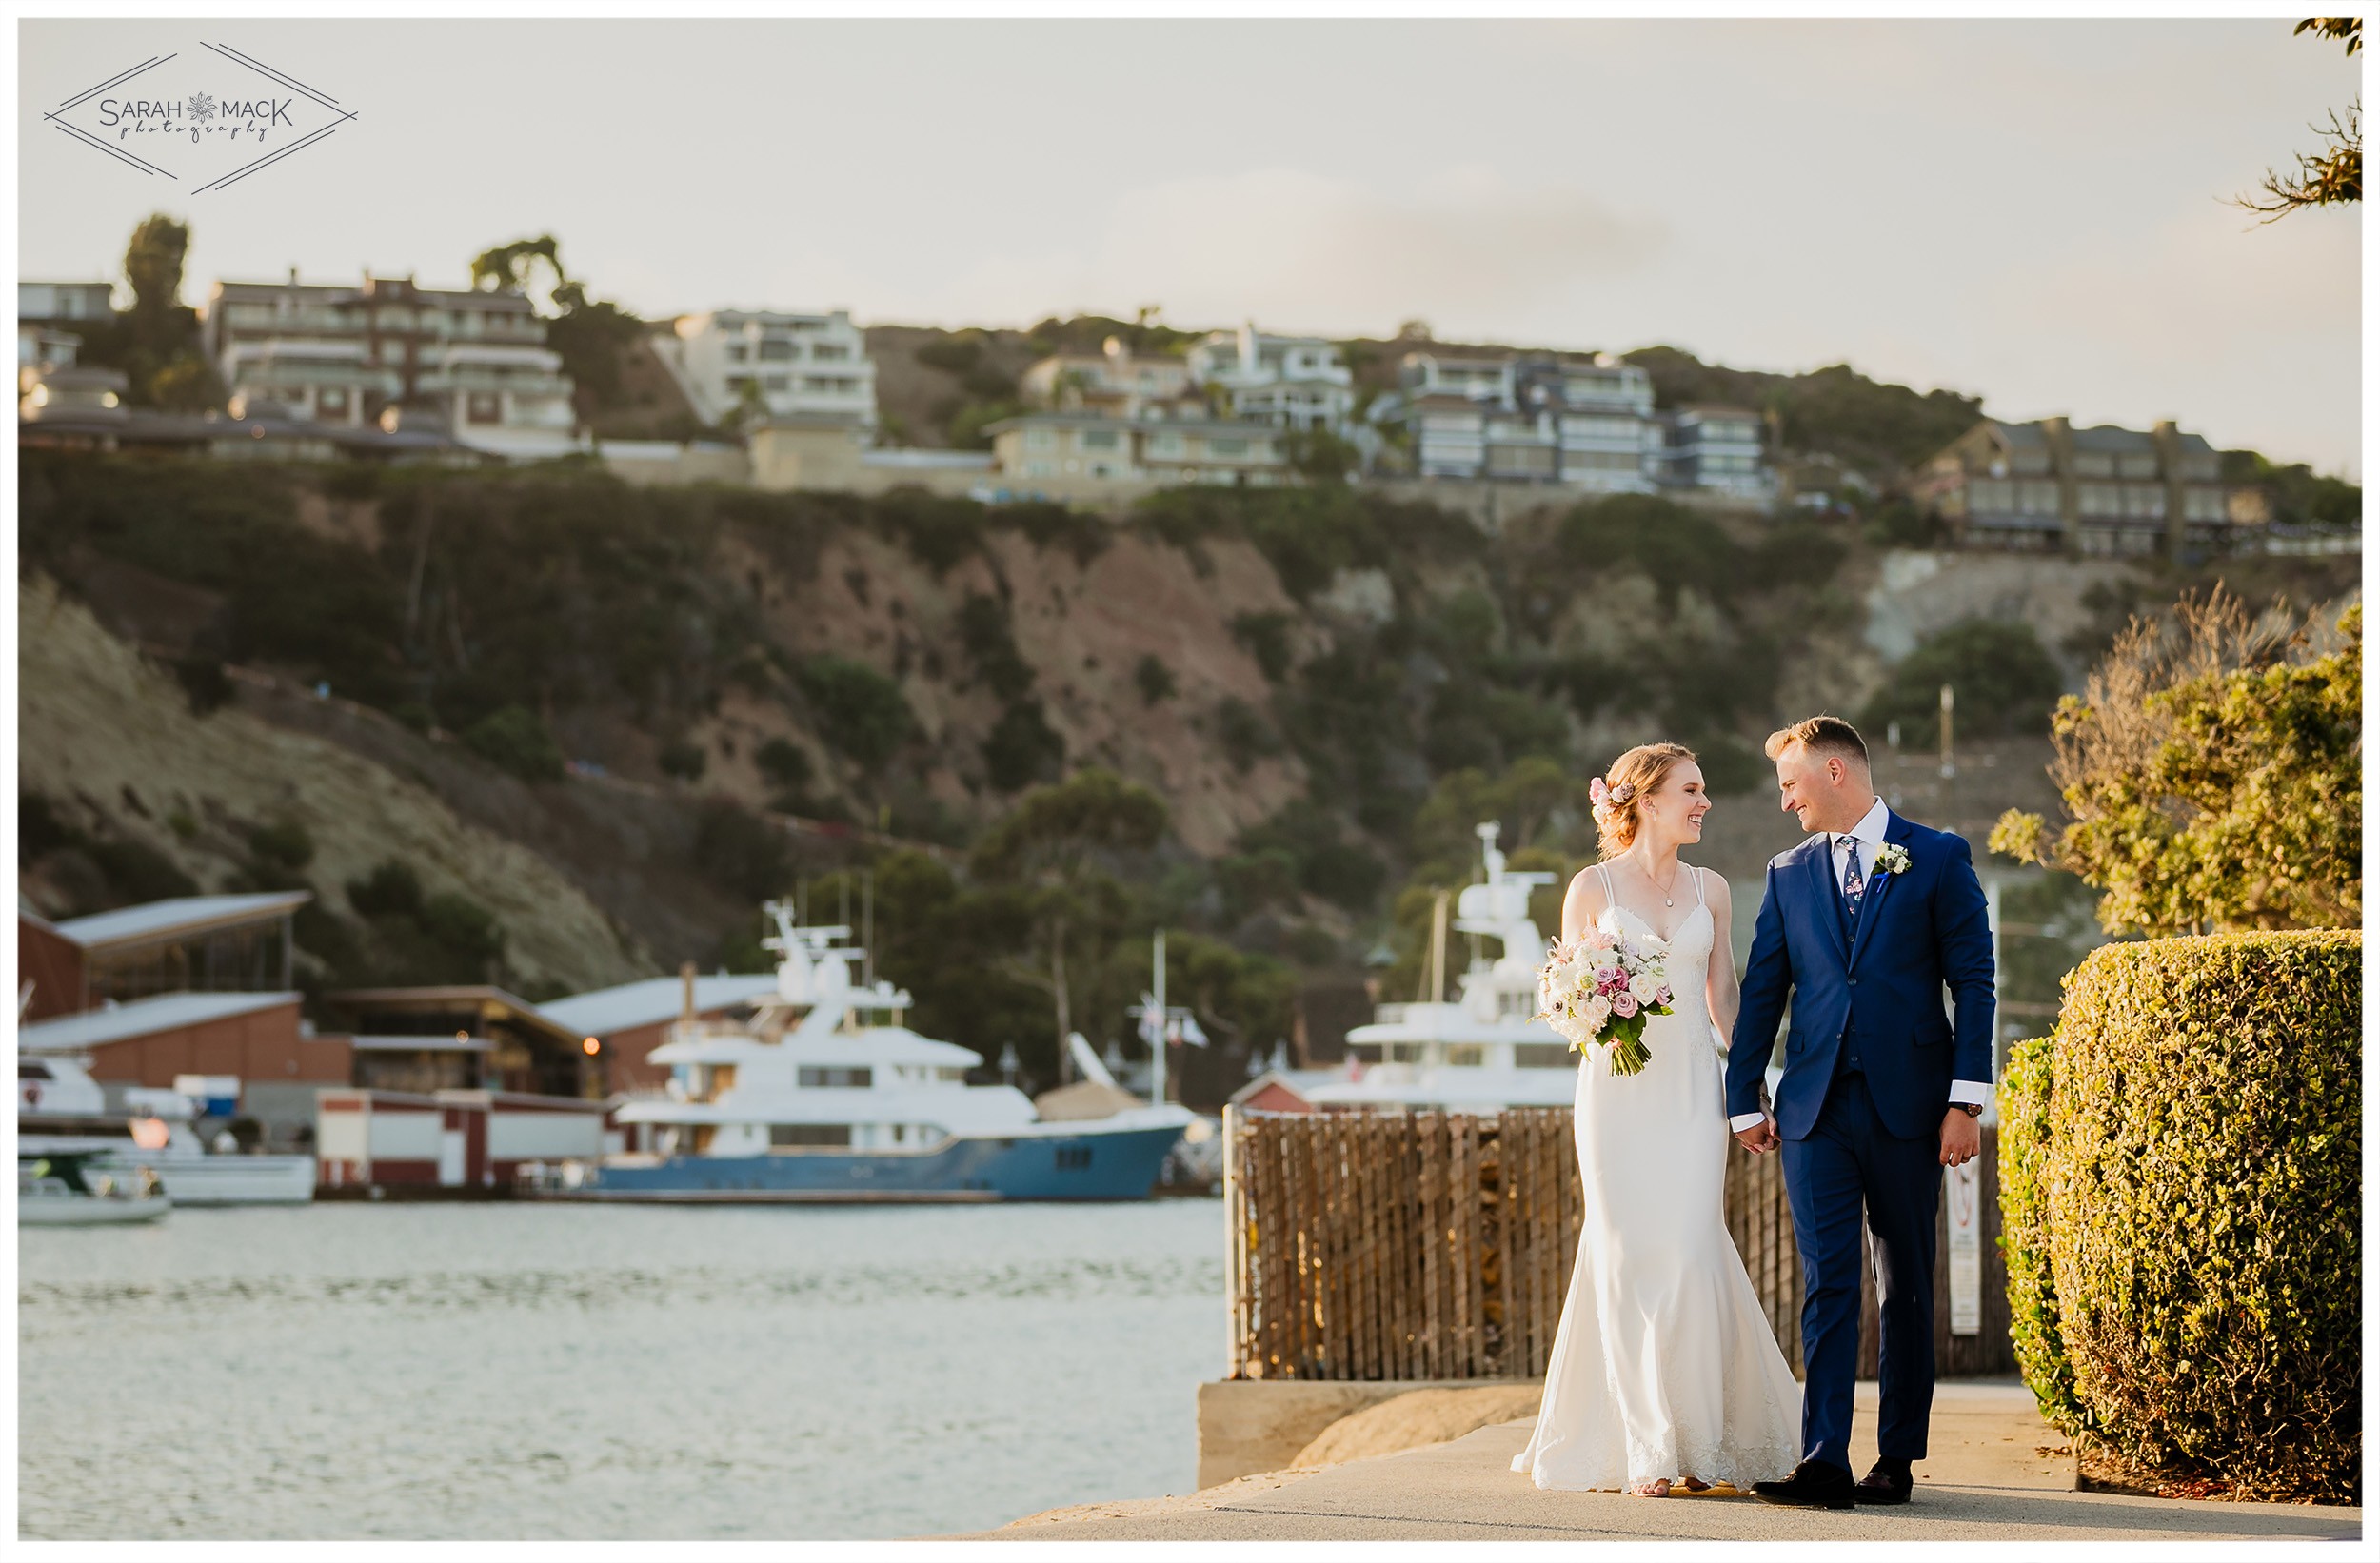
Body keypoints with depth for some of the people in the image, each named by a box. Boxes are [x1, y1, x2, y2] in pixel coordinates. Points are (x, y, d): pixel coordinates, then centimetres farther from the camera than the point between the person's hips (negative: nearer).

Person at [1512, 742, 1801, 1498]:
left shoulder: (1710, 889, 11)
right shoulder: (1592, 887, 3)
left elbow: (1724, 999, 15)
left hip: (1693, 1089, 2)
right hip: (1617, 1089, -2)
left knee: (1691, 1255, -7)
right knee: (1630, 1260, -4)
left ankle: (1700, 1441, 2)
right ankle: (1646, 1451, 0)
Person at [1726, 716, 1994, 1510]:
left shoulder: (1938, 858, 2)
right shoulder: (1789, 873, 13)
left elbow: (1973, 982, -1)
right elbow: (1761, 990, 14)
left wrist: (1966, 1101, -8)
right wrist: (1744, 1101, 11)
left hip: (1907, 1103, -2)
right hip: (1817, 1108, 2)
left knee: (1907, 1287, 5)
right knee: (1827, 1285, -5)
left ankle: (1897, 1458, 11)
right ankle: (1824, 1465, -10)